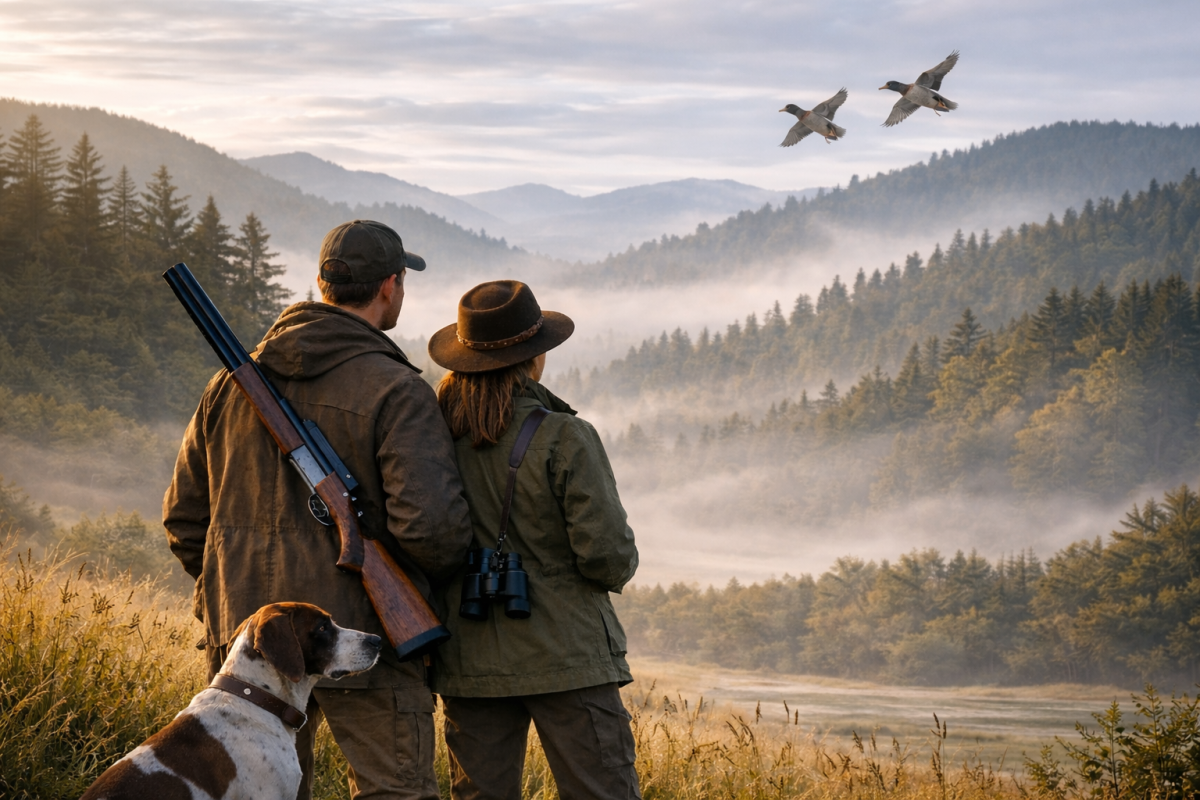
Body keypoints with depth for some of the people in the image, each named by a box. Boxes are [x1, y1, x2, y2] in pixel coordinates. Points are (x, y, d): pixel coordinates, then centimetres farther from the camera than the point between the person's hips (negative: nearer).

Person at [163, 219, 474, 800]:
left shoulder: (233, 383, 7)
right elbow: (430, 523, -21)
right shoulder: (394, 392, -12)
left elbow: (184, 514, 12)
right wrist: (444, 576, 0)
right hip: (360, 640, -6)